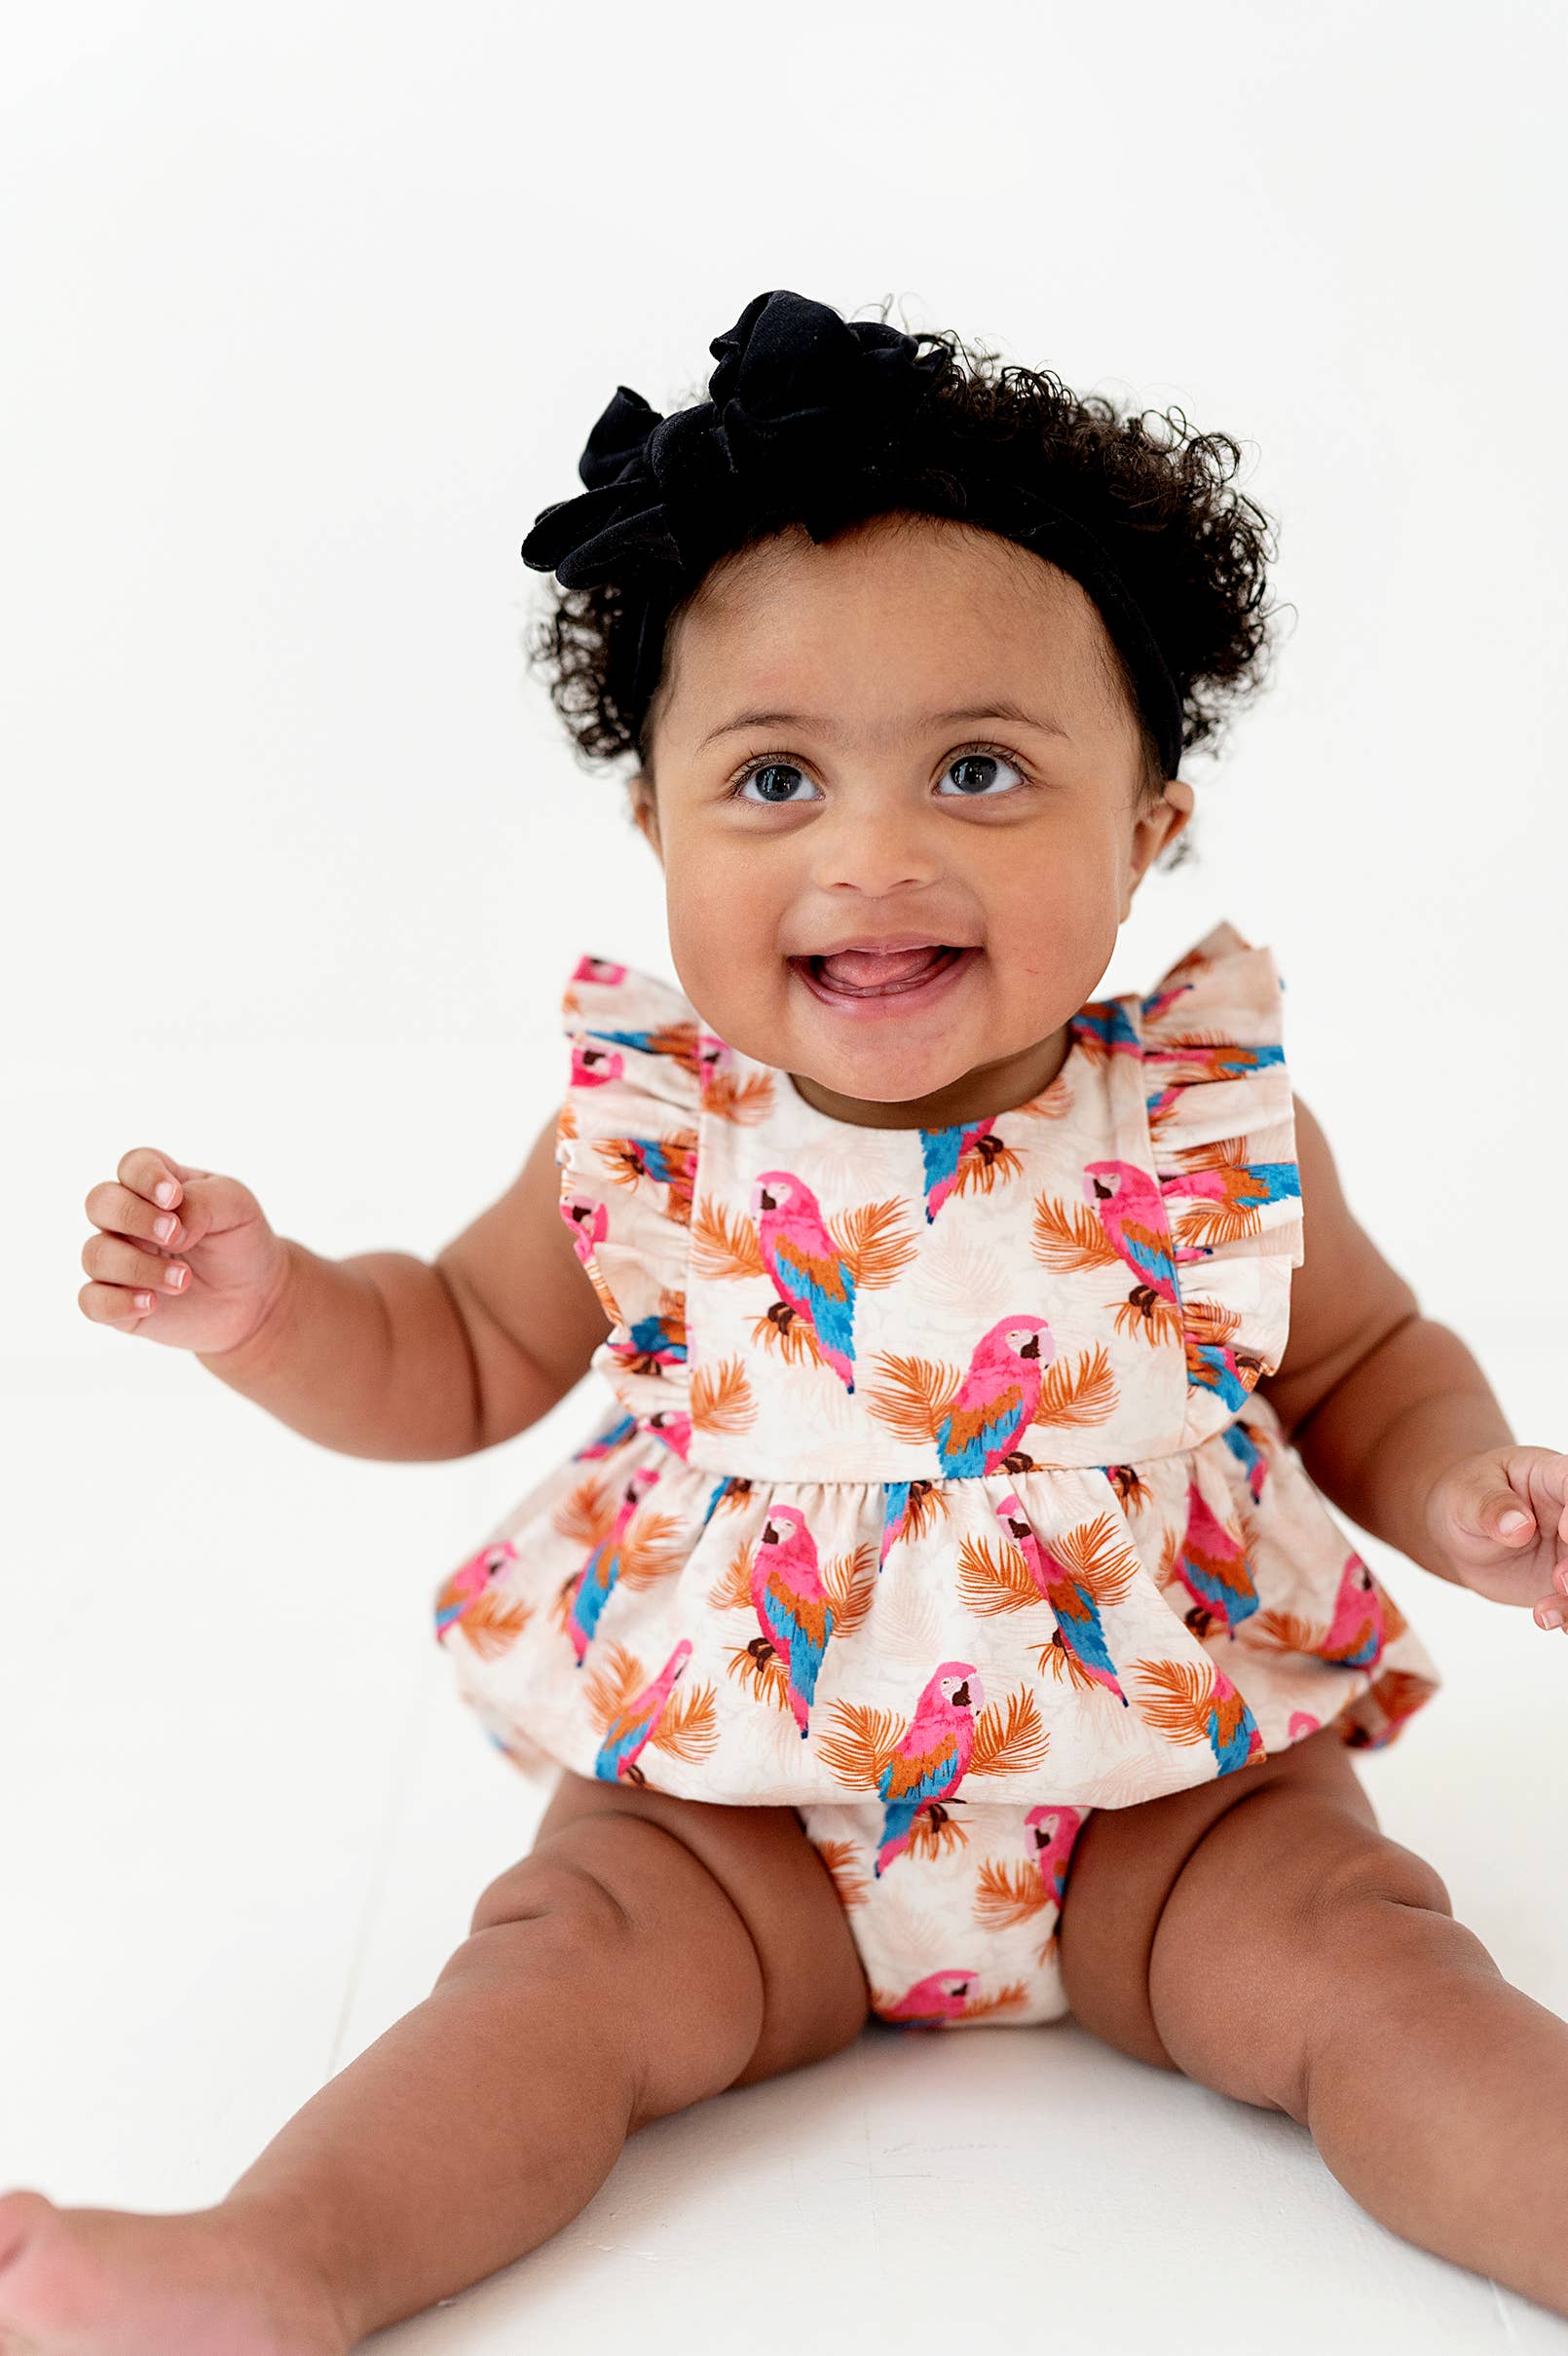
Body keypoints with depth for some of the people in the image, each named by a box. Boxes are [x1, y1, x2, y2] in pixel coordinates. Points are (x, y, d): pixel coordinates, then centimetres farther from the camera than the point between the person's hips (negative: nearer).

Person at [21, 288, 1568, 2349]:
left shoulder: (1217, 1122, -11)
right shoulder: (647, 1133, -10)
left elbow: (1369, 1363, 6)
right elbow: (464, 1359, 7)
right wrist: (269, 1309, -12)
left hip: (1164, 1784, 0)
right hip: (732, 1798, 1)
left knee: (1357, 1966, -18)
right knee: (569, 1964, -18)